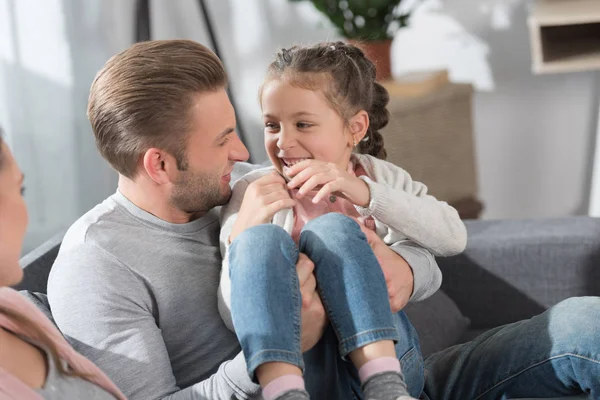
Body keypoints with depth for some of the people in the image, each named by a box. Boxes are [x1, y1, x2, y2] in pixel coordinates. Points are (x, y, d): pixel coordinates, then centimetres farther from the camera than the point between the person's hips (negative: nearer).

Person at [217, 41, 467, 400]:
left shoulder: (380, 178, 8)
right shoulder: (254, 193, 2)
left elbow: (454, 239, -10)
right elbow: (236, 317, -6)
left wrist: (363, 192, -19)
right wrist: (241, 235, -22)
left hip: (380, 351, 0)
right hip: (283, 362, 0)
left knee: (331, 228, -22)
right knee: (262, 240, -23)